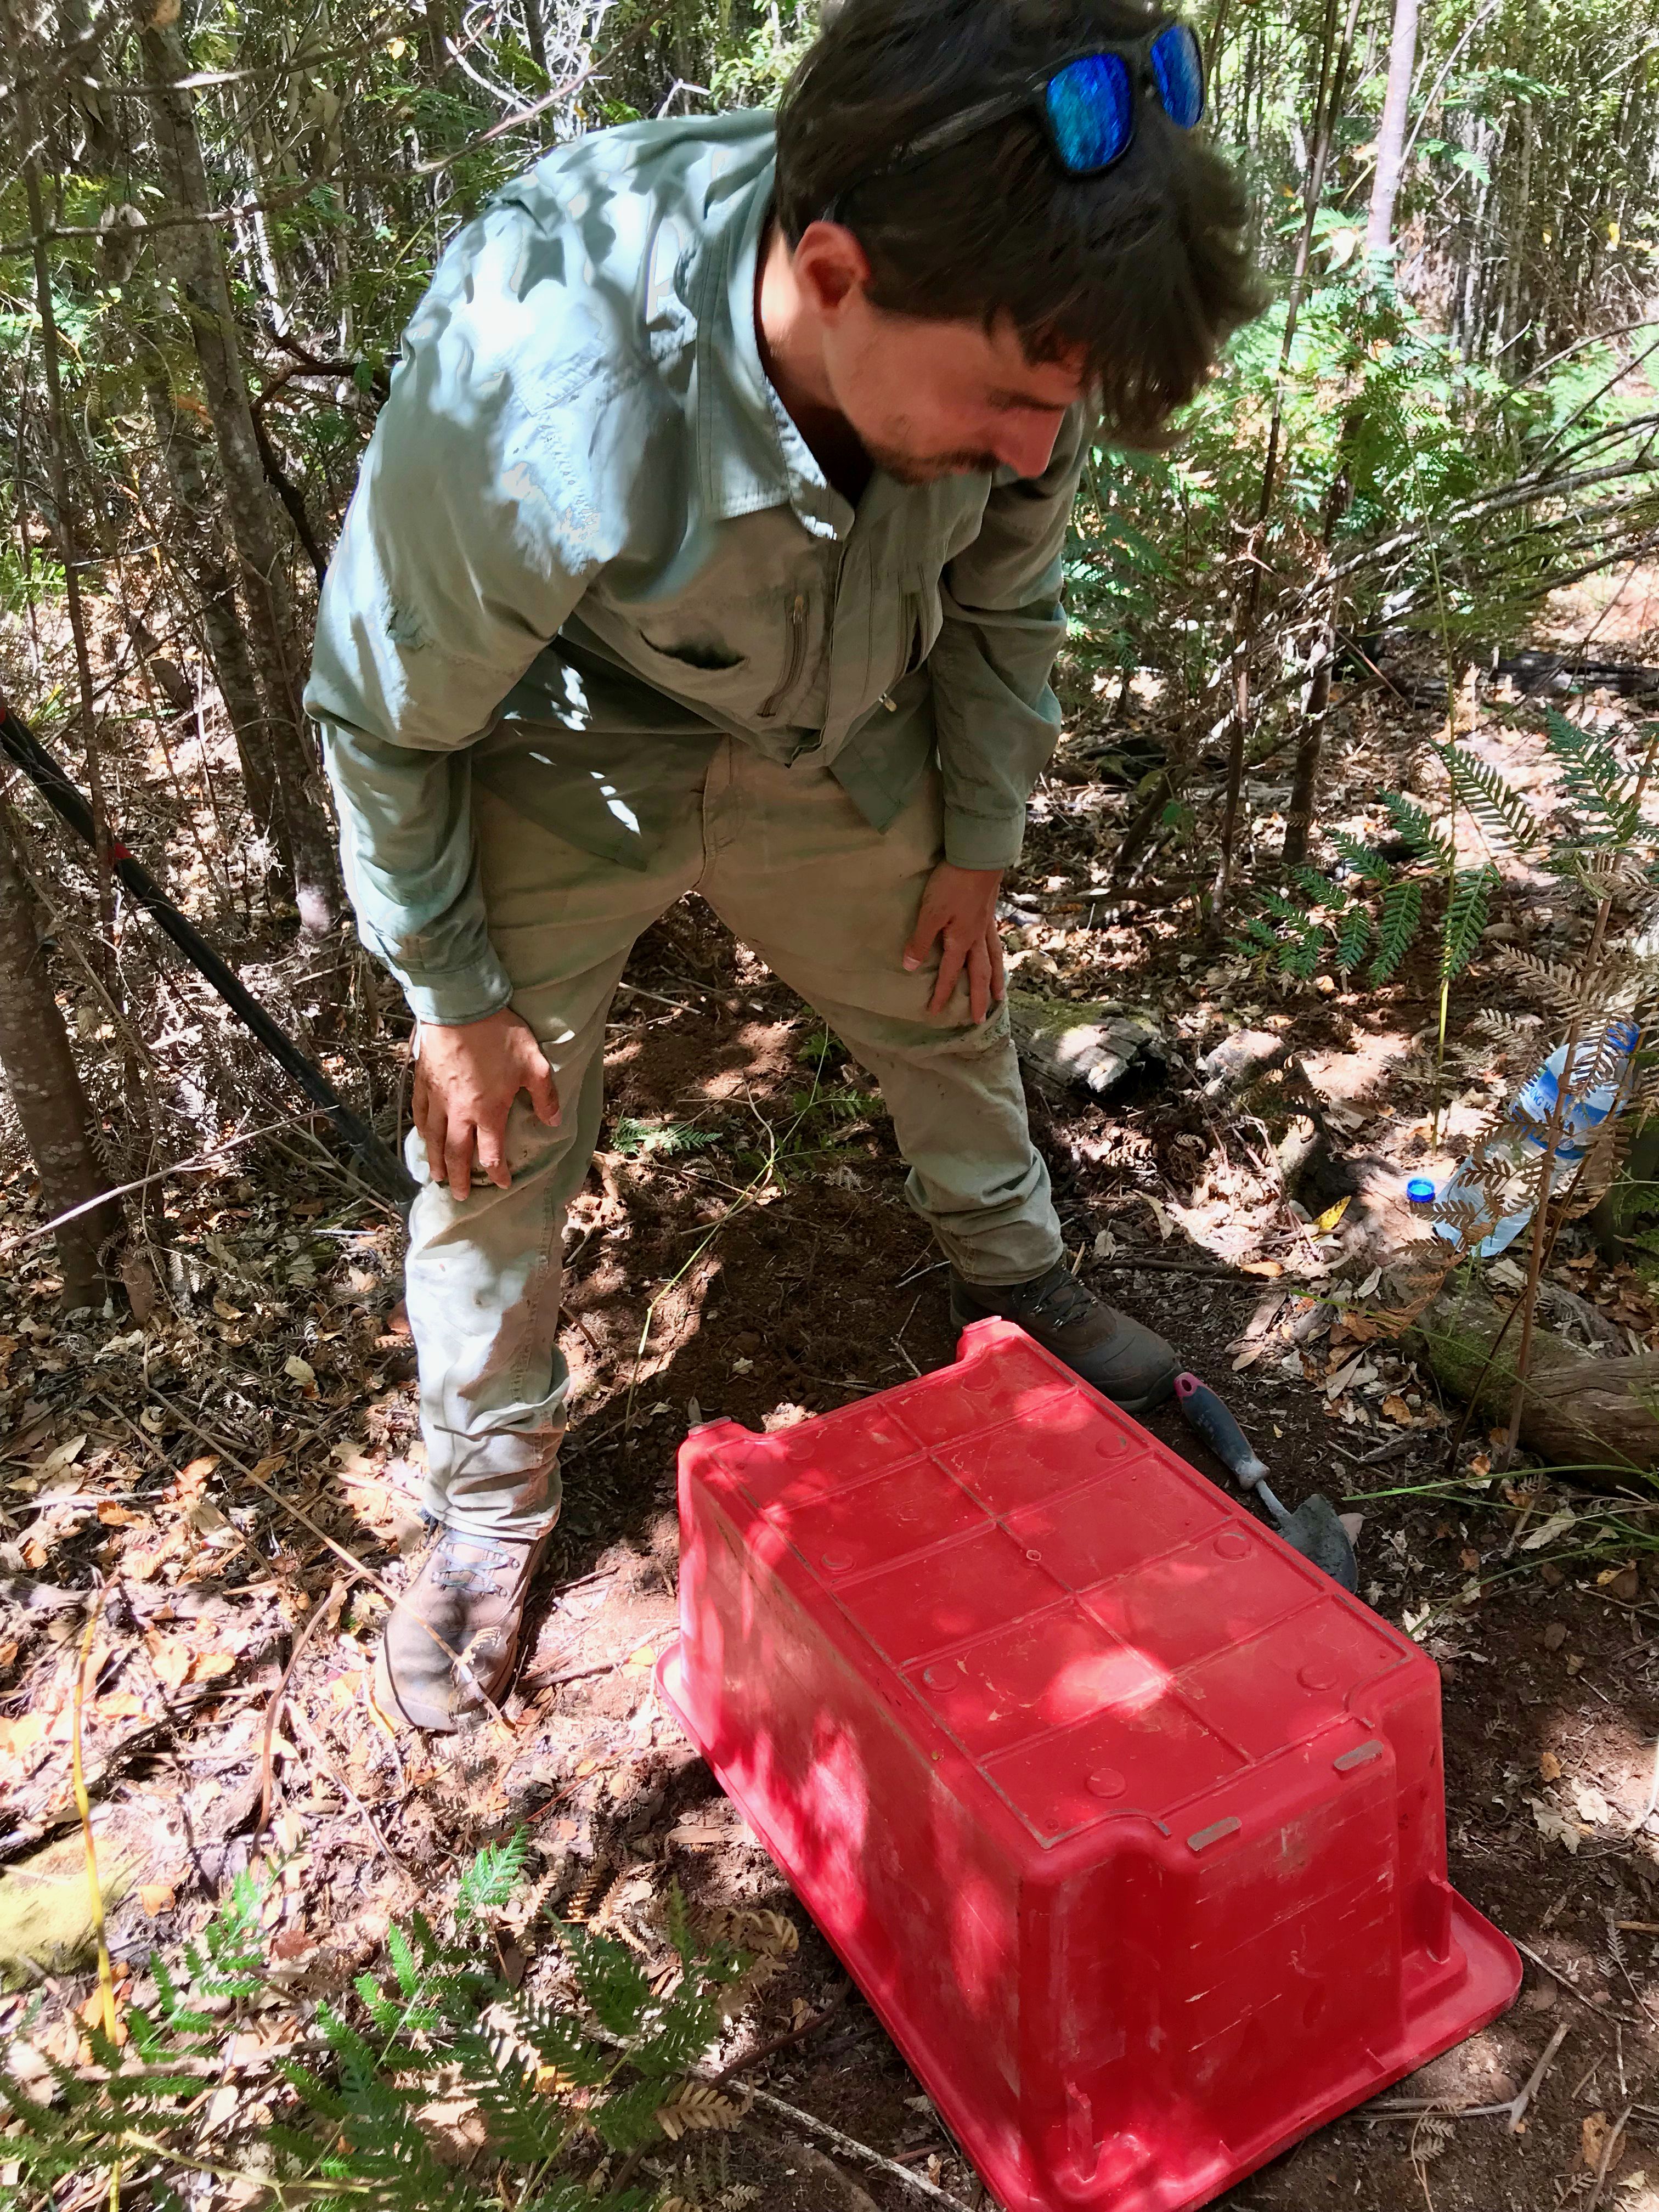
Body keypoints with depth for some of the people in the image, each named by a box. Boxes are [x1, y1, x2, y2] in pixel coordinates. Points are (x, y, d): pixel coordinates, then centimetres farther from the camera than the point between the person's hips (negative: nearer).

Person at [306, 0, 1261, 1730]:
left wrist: (977, 847, 5)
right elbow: (384, 719, -22)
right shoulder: (523, 403, -41)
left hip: (828, 751, 4)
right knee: (495, 1134, 0)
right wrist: (454, 997, -11)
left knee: (950, 1015, 16)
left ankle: (1017, 1283, 47)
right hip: (554, 773, -3)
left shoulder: (1008, 336, -26)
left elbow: (1003, 608, -3)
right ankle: (487, 1500, 25)